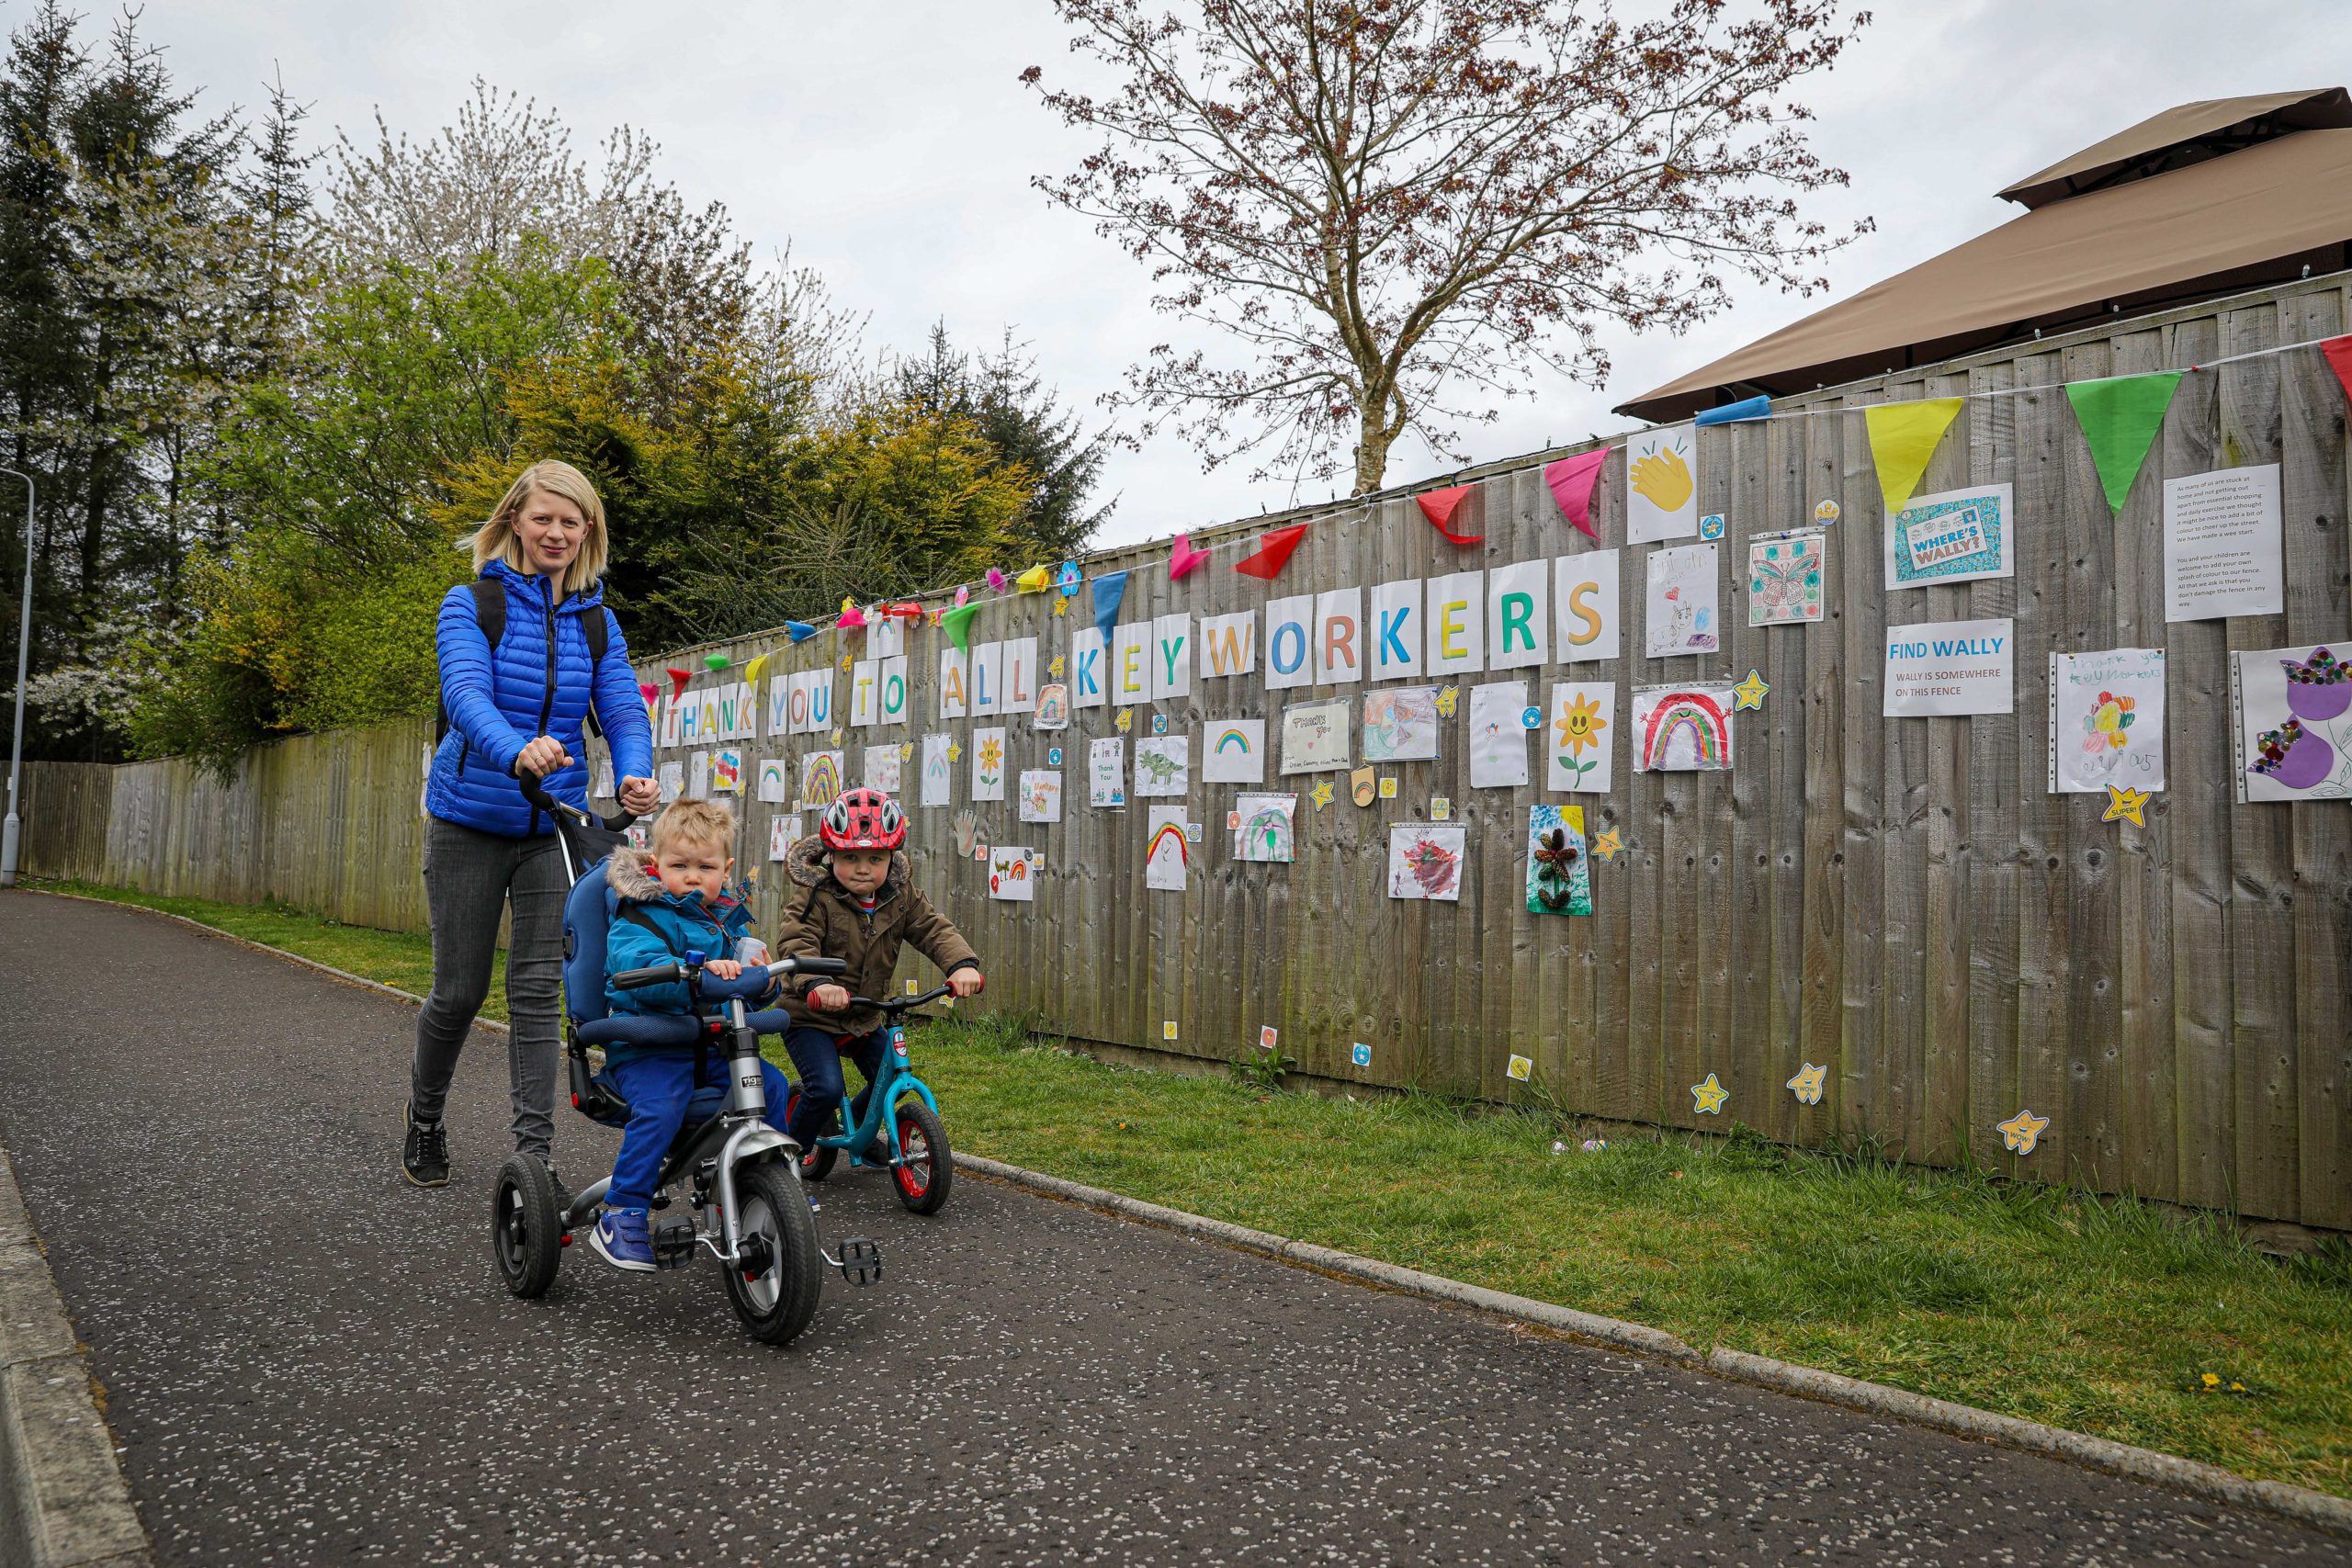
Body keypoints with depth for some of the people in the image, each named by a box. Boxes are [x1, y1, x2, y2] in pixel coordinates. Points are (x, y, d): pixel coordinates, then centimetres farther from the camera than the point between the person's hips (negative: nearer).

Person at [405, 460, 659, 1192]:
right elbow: (465, 694, -22)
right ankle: (424, 1116, 33)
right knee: (460, 989, 6)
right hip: (470, 822, -2)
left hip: (554, 827, 2)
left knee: (538, 989, -2)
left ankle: (535, 1152, 3)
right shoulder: (471, 604, -6)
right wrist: (517, 749, -44)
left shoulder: (596, 622, 5)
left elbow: (623, 709, -5)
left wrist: (636, 774, -27)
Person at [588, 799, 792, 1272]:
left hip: (714, 1043, 6)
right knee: (660, 1107, -31)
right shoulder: (640, 919, -7)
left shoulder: (729, 920, 15)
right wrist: (700, 971, -41)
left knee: (771, 1084, -9)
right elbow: (639, 968, -27)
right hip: (648, 1045, -6)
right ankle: (620, 1217, -18)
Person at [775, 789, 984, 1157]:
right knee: (826, 1087, -19)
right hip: (812, 1019, -5)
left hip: (864, 1019, 6)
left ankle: (856, 1130, 38)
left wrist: (962, 964, -33)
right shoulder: (815, 900, -19)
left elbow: (934, 929, -12)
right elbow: (796, 944, -32)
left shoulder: (901, 897, -4)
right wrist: (816, 984, -52)